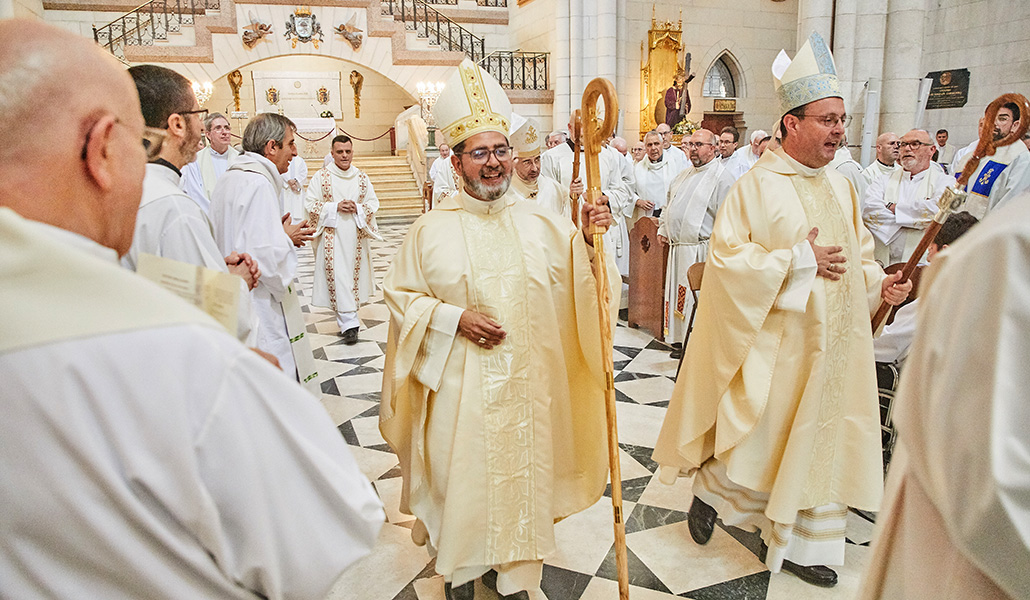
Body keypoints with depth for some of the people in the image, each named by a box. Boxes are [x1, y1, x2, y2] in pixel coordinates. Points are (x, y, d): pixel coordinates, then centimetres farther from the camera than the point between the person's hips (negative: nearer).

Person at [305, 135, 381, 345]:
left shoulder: (362, 178, 8)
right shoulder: (321, 176, 0)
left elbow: (373, 203, 9)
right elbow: (310, 204, -3)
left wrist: (357, 208, -11)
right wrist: (336, 207, -15)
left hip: (356, 237, 4)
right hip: (332, 236, -3)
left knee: (354, 274, 8)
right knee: (337, 277, -8)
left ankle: (345, 318, 24)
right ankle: (349, 324, -8)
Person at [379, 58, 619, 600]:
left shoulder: (540, 222, 2)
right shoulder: (432, 229, -4)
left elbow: (577, 286, 1)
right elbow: (400, 295, -1)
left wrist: (587, 242, -17)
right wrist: (455, 318, -14)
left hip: (526, 380, 2)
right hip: (459, 383, -2)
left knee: (521, 468, 13)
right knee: (461, 473, 9)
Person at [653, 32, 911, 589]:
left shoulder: (840, 186, 10)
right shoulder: (756, 186, -11)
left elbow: (857, 252, 20)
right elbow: (726, 256, -17)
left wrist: (878, 281, 1)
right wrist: (797, 260, -20)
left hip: (832, 345, 7)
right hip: (776, 345, -7)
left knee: (816, 440, 13)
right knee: (758, 435, 1)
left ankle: (794, 543, 30)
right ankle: (711, 489, 32)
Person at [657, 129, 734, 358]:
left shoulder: (721, 177, -8)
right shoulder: (684, 175, 17)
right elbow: (669, 205, 29)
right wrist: (663, 229, 18)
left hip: (701, 251, -8)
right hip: (677, 248, 8)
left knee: (697, 299, -5)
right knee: (677, 295, 12)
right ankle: (680, 341, 23)